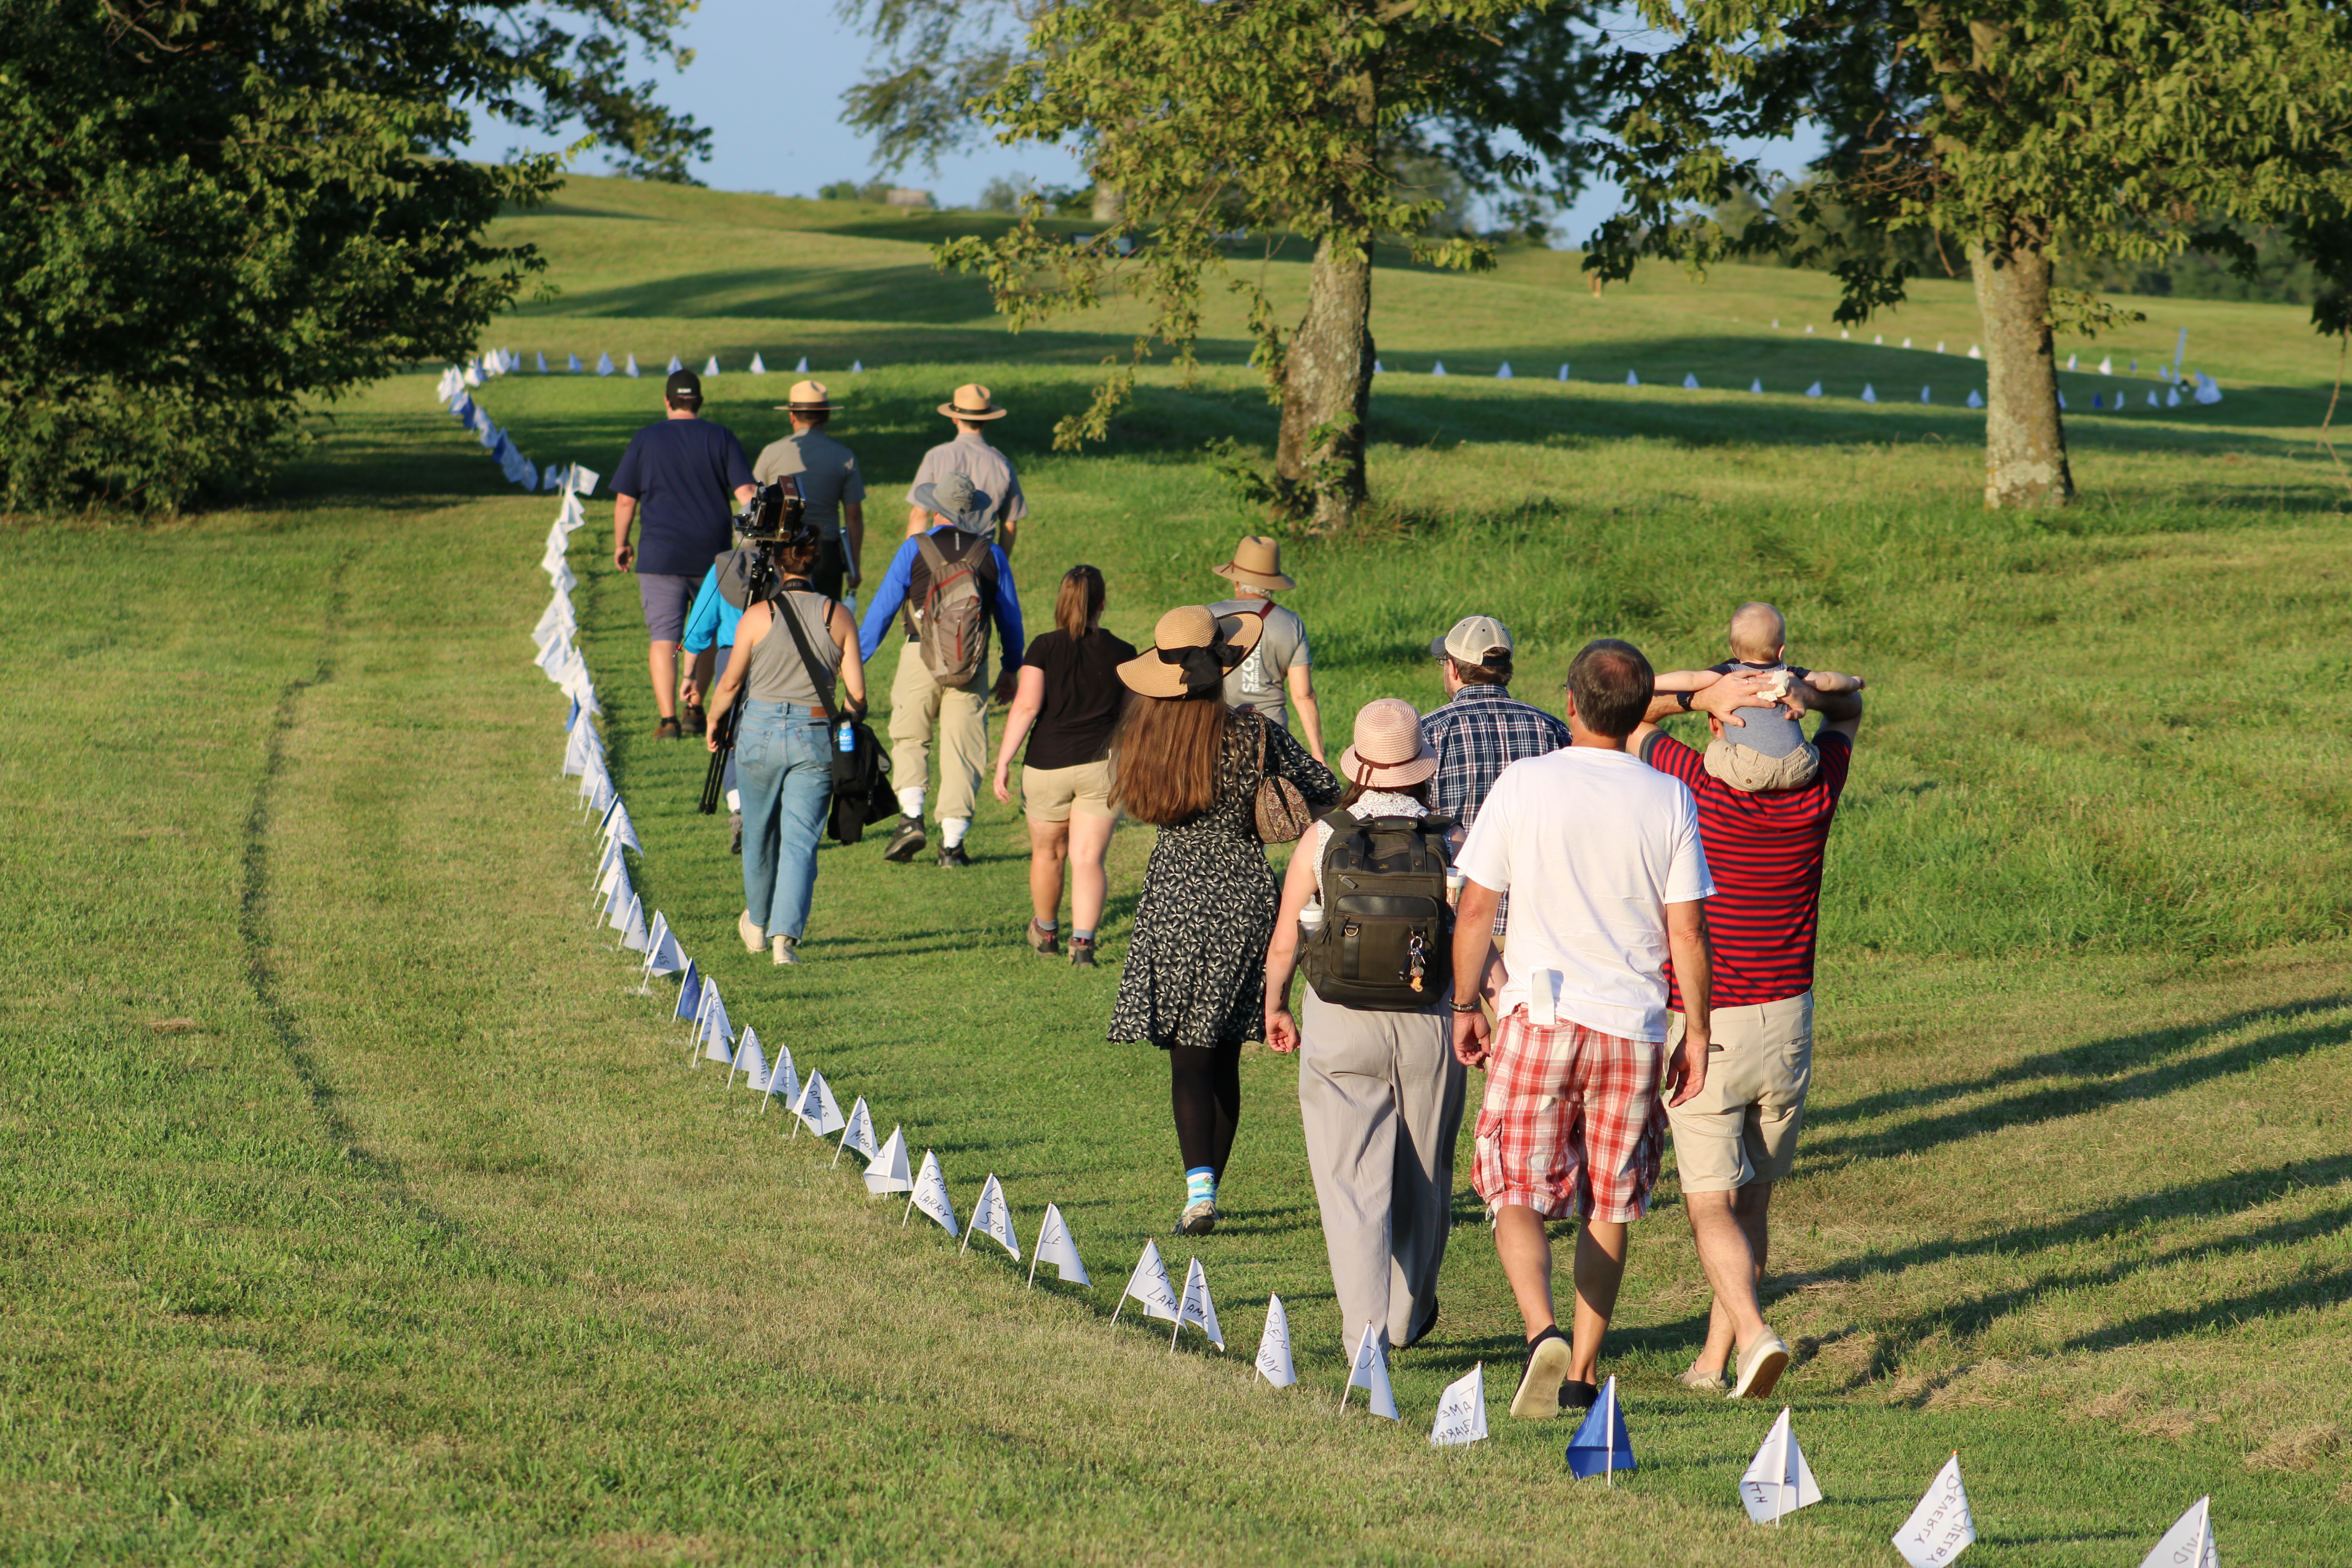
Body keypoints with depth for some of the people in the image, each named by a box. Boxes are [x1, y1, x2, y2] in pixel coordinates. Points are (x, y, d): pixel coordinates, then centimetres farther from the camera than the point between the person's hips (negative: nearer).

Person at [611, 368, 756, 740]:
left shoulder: (645, 440, 1)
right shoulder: (722, 438, 2)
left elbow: (625, 501, 4)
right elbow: (745, 493, -3)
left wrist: (621, 544, 17)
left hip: (661, 556, -2)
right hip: (713, 555, 2)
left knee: (663, 637, -2)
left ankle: (668, 719, -10)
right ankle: (695, 707, 24)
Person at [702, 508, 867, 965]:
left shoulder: (758, 616, -8)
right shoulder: (838, 615, -2)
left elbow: (730, 684, -3)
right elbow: (857, 692, -3)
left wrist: (713, 723, 15)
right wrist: (846, 716, 18)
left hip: (761, 730, 0)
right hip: (816, 738, 0)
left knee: (759, 833, 20)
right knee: (800, 840, 2)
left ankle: (756, 924, 39)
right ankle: (786, 935, -14)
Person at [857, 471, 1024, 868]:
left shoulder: (914, 550, -1)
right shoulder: (991, 554, 6)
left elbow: (882, 608, 1)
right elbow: (1010, 615, 13)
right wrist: (1012, 668, 25)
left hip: (921, 656, -1)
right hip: (972, 667, 2)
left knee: (910, 739, 15)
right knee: (963, 750, 5)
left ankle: (911, 817, -4)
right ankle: (952, 844, 1)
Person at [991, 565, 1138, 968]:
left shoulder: (1045, 648, -5)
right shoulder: (1122, 655, 1)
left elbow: (1026, 706, -13)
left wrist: (1003, 761, -11)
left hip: (1048, 766, 0)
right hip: (1102, 766, 0)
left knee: (1047, 852, 19)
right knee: (1088, 859, 0)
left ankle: (1045, 932, 38)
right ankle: (1083, 940, -17)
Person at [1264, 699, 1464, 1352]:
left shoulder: (1322, 840, -4)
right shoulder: (1449, 843, -5)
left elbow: (1283, 944, 2)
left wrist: (1275, 1008, 18)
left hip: (1340, 1028, -1)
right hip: (1427, 1026, 1)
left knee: (1351, 1181, 0)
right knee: (1422, 1181, 18)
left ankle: (1365, 1325, -14)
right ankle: (1409, 1316, 33)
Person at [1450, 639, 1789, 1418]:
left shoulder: (1522, 785, -4)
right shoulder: (1668, 800, 0)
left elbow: (1474, 912, -1)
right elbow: (1687, 932, -1)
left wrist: (1465, 1007, 11)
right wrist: (1697, 1032, 8)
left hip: (1537, 1013, -2)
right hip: (1632, 1027, 2)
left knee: (1517, 1194, 2)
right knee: (1608, 1207, 13)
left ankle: (1542, 1331, -22)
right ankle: (1583, 1372, 15)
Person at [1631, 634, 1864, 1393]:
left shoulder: (1694, 788, -15)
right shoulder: (1815, 789, -4)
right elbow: (1849, 699, 14)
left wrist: (1702, 694, -18)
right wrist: (1803, 691, -10)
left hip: (1701, 1030, -4)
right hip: (1787, 1021, 4)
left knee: (1713, 1204, -4)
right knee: (1752, 1200, 15)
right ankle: (1713, 1361, 17)